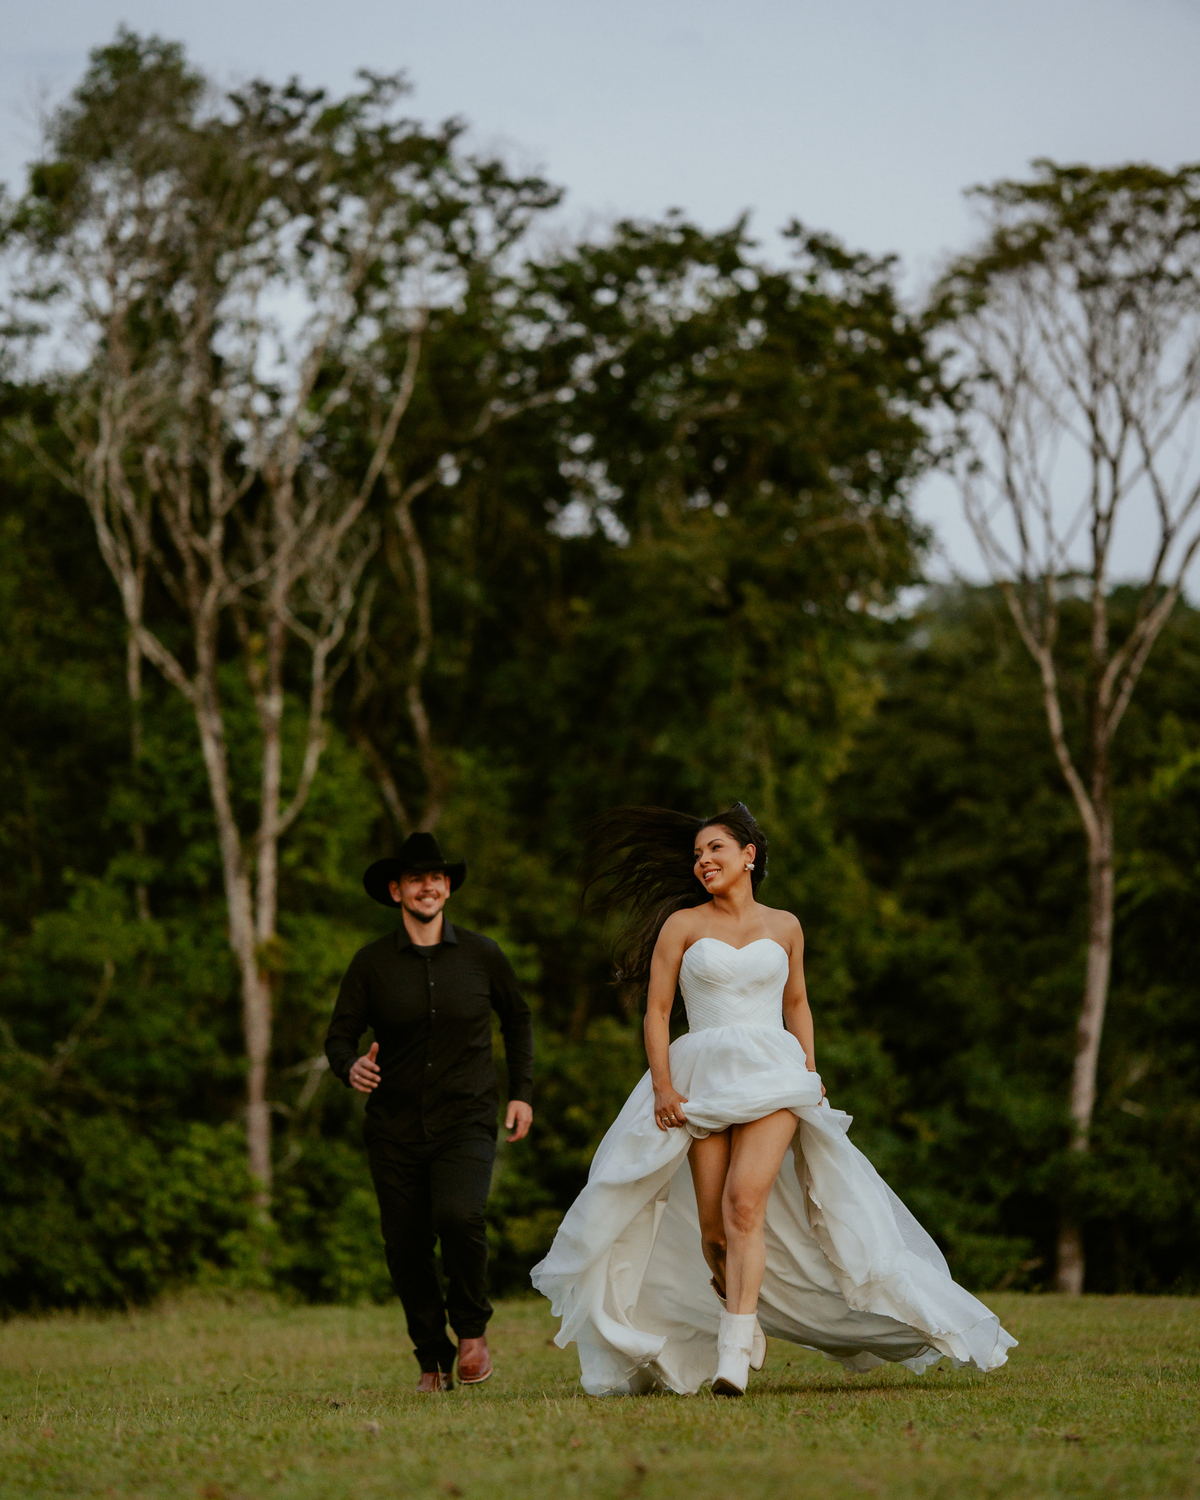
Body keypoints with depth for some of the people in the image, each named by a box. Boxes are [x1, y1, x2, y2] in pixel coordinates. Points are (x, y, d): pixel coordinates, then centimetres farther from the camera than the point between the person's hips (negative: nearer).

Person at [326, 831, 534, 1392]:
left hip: (466, 1121, -1)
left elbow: (518, 1019, 19)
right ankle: (433, 1361, 20)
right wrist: (351, 1068, -22)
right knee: (405, 1246, 0)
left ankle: (472, 1328, 0)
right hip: (395, 1128, 2)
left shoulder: (481, 956, 3)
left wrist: (522, 1092, 13)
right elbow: (339, 1036, 1)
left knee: (458, 1218, -25)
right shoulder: (371, 963, 1)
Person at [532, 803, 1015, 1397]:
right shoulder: (681, 924, 7)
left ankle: (735, 1352, -25)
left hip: (772, 1076, -1)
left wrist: (809, 1069, 11)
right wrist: (663, 1087, -7)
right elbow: (656, 1012, 4)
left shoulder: (784, 927, 12)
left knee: (745, 1202, -20)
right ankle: (744, 1324, 23)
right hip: (703, 1078, 1)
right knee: (712, 1227, -2)